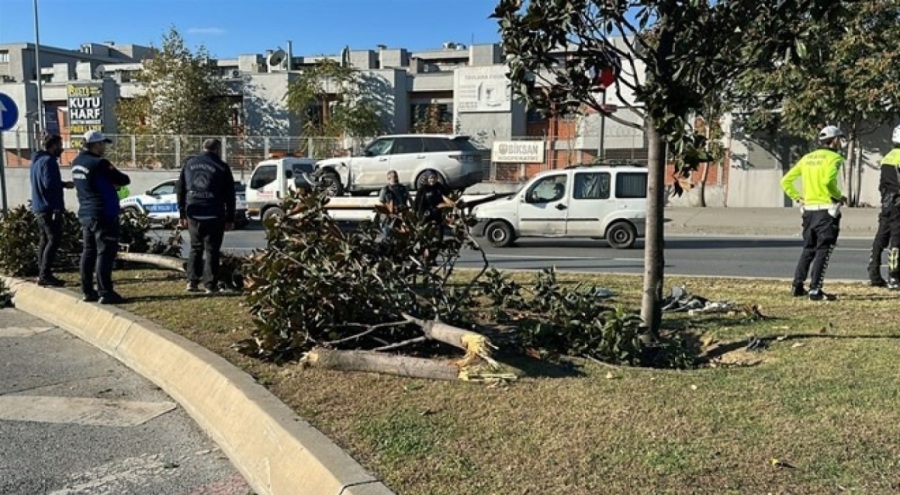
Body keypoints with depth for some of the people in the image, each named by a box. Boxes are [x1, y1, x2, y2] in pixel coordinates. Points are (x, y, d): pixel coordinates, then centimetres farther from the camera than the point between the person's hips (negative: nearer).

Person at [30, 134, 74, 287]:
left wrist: (62, 184, 14)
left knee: (45, 239, 14)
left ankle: (42, 273, 18)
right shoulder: (49, 161, -14)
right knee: (54, 240, -10)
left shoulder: (37, 160, 17)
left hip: (39, 207, 10)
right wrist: (65, 184, -8)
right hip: (50, 207, -10)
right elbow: (50, 183, -23)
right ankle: (45, 275, -12)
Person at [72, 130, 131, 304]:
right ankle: (105, 293, -5)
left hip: (85, 214, 9)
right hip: (103, 215, -9)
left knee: (89, 251, 13)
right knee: (105, 253, -6)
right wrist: (115, 182, 9)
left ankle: (87, 291, 19)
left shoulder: (76, 163, 10)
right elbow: (124, 180, -11)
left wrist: (110, 183, 3)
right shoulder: (99, 163, -17)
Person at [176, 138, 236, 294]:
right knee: (211, 250, 3)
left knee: (195, 248, 16)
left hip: (193, 214, 4)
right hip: (214, 215, -4)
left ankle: (192, 282, 11)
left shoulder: (189, 164, 11)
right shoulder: (222, 167, 0)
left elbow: (180, 190, 12)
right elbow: (229, 196, 0)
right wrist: (230, 219, 5)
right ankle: (210, 285, 1)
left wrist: (182, 214, 15)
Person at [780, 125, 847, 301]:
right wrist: (839, 196, -10)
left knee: (808, 249, 16)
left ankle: (798, 286, 15)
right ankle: (815, 290, -6)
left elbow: (785, 181, 12)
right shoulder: (834, 158, -7)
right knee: (823, 250, -3)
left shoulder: (807, 158, 13)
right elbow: (828, 181, -25)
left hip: (808, 209, 7)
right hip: (826, 209, -7)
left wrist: (798, 197, 14)